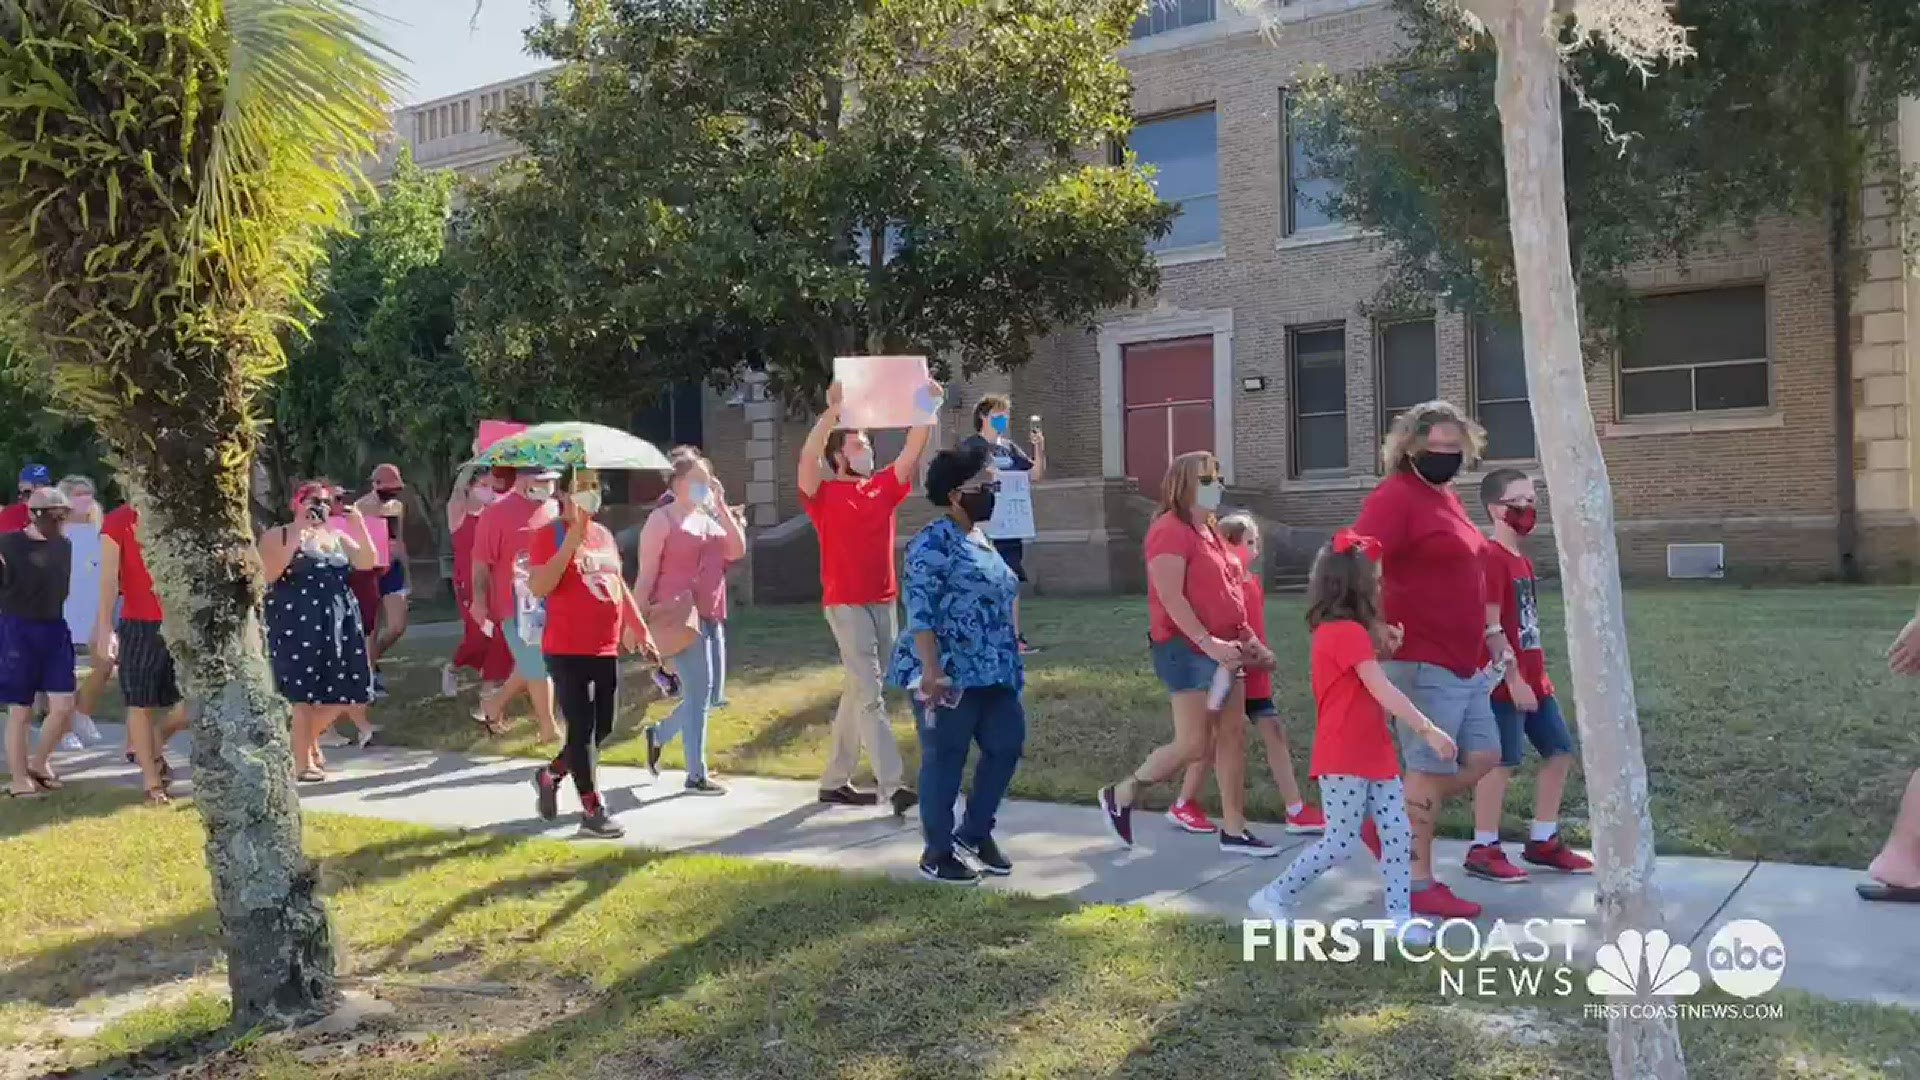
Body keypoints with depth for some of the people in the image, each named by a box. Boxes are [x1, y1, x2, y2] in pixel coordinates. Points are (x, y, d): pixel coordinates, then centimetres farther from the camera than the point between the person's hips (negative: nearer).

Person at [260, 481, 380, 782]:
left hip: (337, 622, 6)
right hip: (296, 623, -5)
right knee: (302, 692, -5)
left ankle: (308, 738, 31)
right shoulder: (277, 536, 0)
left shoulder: (338, 537, 15)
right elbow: (268, 574, -15)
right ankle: (302, 761, 4)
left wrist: (359, 525, -8)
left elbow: (368, 563, 2)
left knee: (339, 690, 6)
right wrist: (296, 538, -20)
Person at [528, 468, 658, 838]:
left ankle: (550, 775, 34)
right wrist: (572, 540, -24)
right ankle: (592, 810, 2)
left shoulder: (604, 535, 13)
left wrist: (641, 629, 18)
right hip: (567, 651, -7)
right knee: (582, 728, -5)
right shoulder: (549, 534, -8)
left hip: (606, 649, 7)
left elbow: (619, 585, 22)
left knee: (602, 728, 12)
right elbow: (539, 587, -21)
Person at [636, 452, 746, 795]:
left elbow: (737, 551, 3)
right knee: (699, 691, -8)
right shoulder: (662, 519, -4)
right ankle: (696, 775, 0)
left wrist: (721, 506, -1)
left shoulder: (709, 519, 17)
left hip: (711, 617, 8)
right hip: (679, 617, -8)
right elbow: (647, 574, -8)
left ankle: (658, 735, 33)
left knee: (710, 695, 11)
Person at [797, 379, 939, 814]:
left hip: (883, 602, 6)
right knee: (869, 694, -11)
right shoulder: (824, 494, -4)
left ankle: (834, 781, 23)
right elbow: (807, 456, -21)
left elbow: (913, 451, 3)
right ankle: (893, 785, -15)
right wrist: (834, 410, -28)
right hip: (846, 604, -6)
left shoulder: (883, 487, 11)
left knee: (858, 693, 13)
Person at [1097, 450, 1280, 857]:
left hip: (1220, 650, 10)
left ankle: (1233, 830, 13)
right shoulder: (1171, 530, -13)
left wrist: (1247, 638, 14)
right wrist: (1207, 641, -26)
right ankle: (1120, 795, 10)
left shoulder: (1209, 531, 17)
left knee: (1233, 736, 7)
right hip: (1187, 649, -10)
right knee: (1193, 744, -8)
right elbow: (1171, 597, -21)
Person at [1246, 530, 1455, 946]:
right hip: (1345, 759, -10)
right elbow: (1383, 692, -22)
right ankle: (1274, 896, 8)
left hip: (1373, 755, 10)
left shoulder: (1341, 632, 15)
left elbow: (1372, 694, 14)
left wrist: (1381, 645, 3)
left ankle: (1400, 915, 9)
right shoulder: (1348, 632, -16)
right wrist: (1427, 729, -24)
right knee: (1341, 841, -4)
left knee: (1399, 833, 5)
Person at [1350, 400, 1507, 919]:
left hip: (1464, 661, 10)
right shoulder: (1395, 497, -13)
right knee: (1431, 768, -3)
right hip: (1423, 660, -10)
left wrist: (1490, 630, 23)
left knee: (1482, 757, 13)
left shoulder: (1447, 498, 16)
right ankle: (1418, 885, 8)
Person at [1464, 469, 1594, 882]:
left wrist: (1537, 676, 19)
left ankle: (1543, 840, 22)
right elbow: (1490, 626, -19)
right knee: (1501, 762, -6)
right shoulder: (1491, 558, -14)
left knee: (1560, 751, 12)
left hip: (1534, 680, 10)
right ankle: (1483, 849, 3)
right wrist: (1513, 679, -20)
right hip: (1507, 682, -10)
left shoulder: (1522, 560, 16)